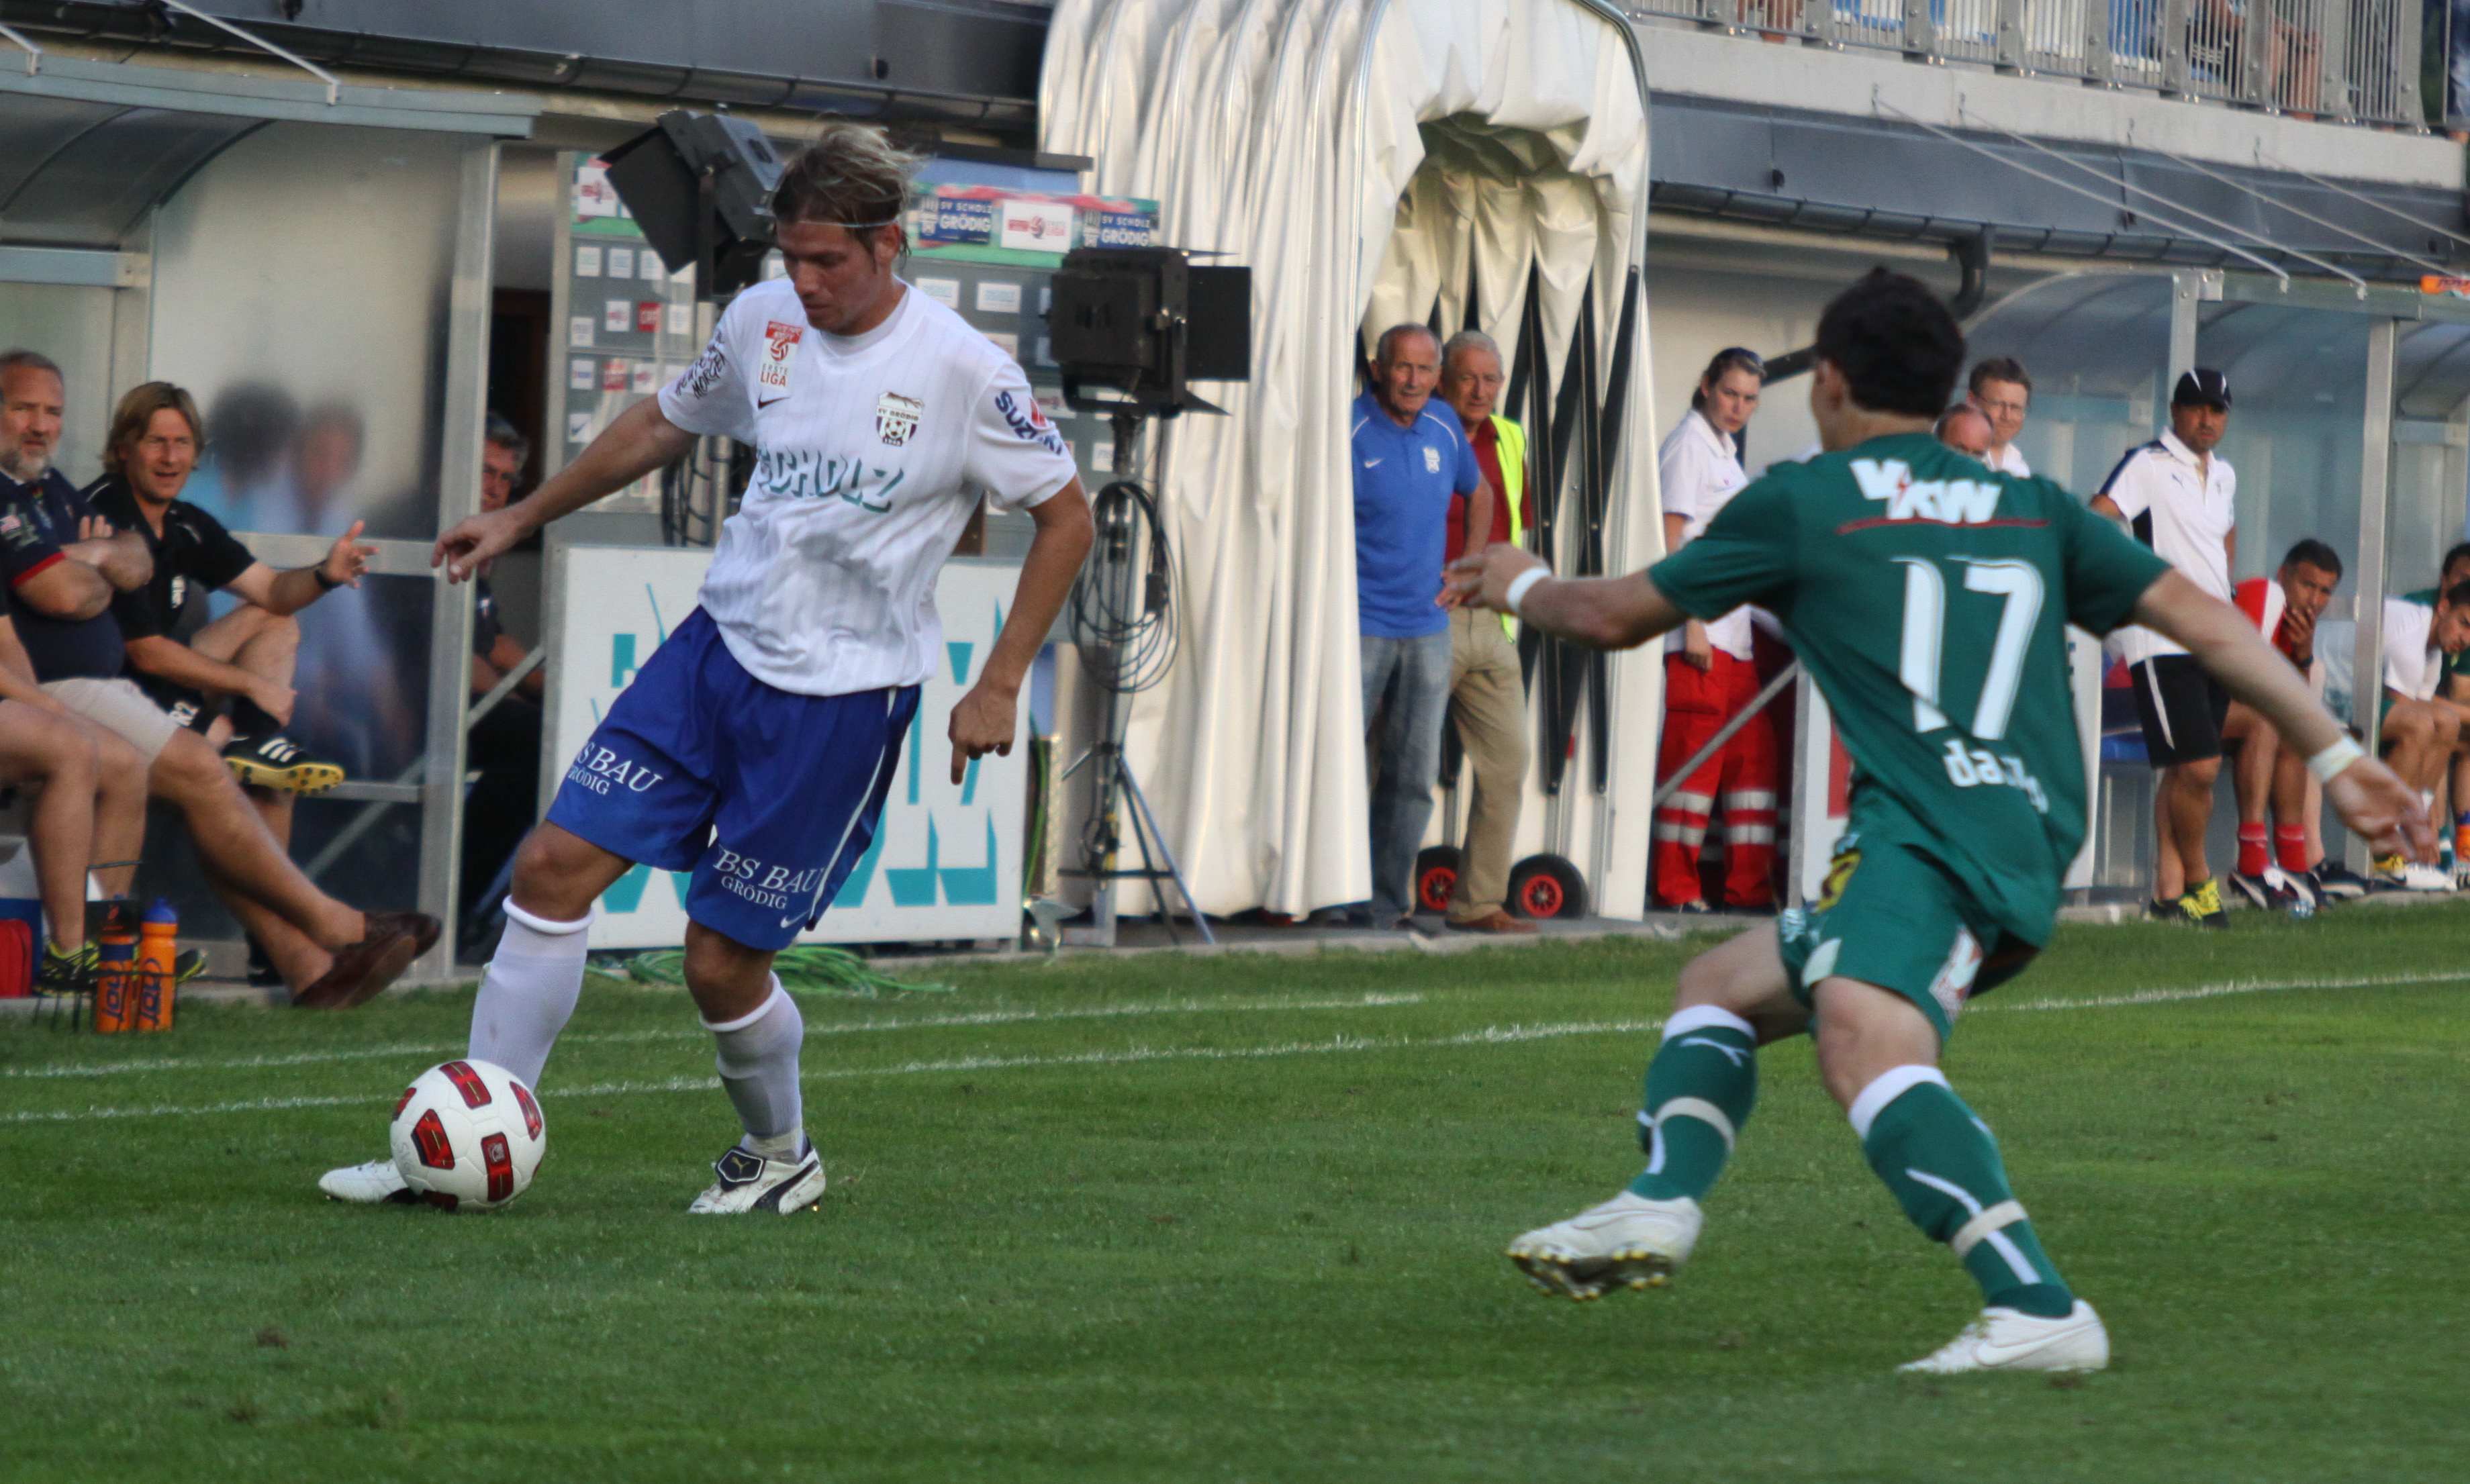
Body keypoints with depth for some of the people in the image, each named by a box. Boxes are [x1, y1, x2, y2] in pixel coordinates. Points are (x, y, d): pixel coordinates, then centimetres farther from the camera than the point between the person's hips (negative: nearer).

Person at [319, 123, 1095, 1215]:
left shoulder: (962, 371, -13)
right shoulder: (763, 321, 2)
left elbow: (1066, 518, -3)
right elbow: (664, 426, 21)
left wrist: (999, 687, -7)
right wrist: (523, 518, 24)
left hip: (842, 695, -5)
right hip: (720, 644, 5)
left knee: (721, 961, -4)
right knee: (554, 865, -6)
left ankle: (780, 1157, 26)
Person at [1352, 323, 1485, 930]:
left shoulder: (1444, 428, 8)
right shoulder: (1349, 429, -10)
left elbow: (1478, 493, 27)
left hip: (1427, 626, 6)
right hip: (1360, 625, -6)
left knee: (1414, 777, 7)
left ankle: (1389, 903, 13)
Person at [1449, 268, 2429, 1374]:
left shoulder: (1799, 503, 9)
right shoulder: (2033, 508, 23)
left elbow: (1613, 617, 20)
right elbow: (2203, 622, 15)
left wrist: (1520, 586, 42)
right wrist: (2336, 757, 17)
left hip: (1934, 836, -8)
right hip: (2032, 851, 8)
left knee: (1863, 1041, -32)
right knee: (1719, 988, 22)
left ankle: (2040, 1311, -50)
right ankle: (1660, 1205, -1)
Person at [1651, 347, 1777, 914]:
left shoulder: (1725, 451, 20)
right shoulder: (1687, 444, -6)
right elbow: (1672, 539, -12)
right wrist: (1693, 625, -17)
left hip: (1735, 635, 9)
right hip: (1699, 632, -9)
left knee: (1753, 753, 7)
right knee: (1693, 754, -8)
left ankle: (1748, 886, 9)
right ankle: (1676, 886, -5)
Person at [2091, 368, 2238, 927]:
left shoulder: (2225, 476, 17)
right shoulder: (2147, 465, -7)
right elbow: (2097, 520, -19)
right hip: (2164, 642, -7)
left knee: (2184, 772, 8)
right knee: (2197, 767, -13)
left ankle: (2169, 889, 12)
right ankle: (2197, 879, 3)